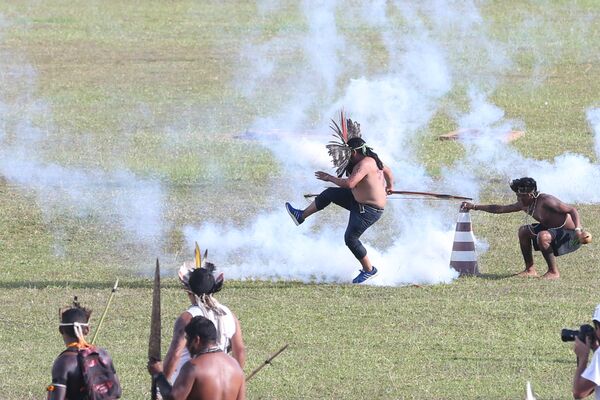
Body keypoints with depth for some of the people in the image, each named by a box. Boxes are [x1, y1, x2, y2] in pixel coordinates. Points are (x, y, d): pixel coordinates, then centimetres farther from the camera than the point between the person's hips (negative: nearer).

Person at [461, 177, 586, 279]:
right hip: (553, 229, 10)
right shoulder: (524, 205, 1)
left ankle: (554, 272, -18)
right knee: (524, 231, 14)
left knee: (543, 236, -35)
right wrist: (474, 207, 8)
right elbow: (500, 209, 10)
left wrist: (578, 230, -41)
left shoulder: (545, 201, -26)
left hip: (569, 233, -10)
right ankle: (530, 270, 17)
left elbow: (572, 210, -27)